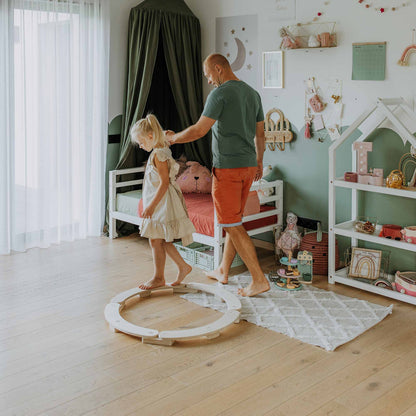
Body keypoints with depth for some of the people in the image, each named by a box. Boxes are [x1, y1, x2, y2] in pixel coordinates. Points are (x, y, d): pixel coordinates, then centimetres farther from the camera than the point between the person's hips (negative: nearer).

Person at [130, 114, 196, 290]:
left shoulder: (158, 154, -18)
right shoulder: (160, 152, 12)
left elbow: (164, 183, -22)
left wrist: (152, 205, -22)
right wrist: (150, 205, 23)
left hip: (162, 203, -10)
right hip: (158, 203, 10)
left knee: (156, 240, 0)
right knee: (161, 241, 15)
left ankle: (158, 277, 12)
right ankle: (183, 267, 23)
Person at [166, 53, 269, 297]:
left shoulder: (220, 94, -13)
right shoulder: (253, 93, 12)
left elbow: (200, 130, -16)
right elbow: (260, 133, 17)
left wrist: (173, 138, 0)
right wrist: (259, 162, 27)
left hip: (227, 167, -9)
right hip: (248, 167, 9)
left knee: (233, 225, -3)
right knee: (234, 221, 17)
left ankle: (259, 279, -4)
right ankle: (223, 271, 30)